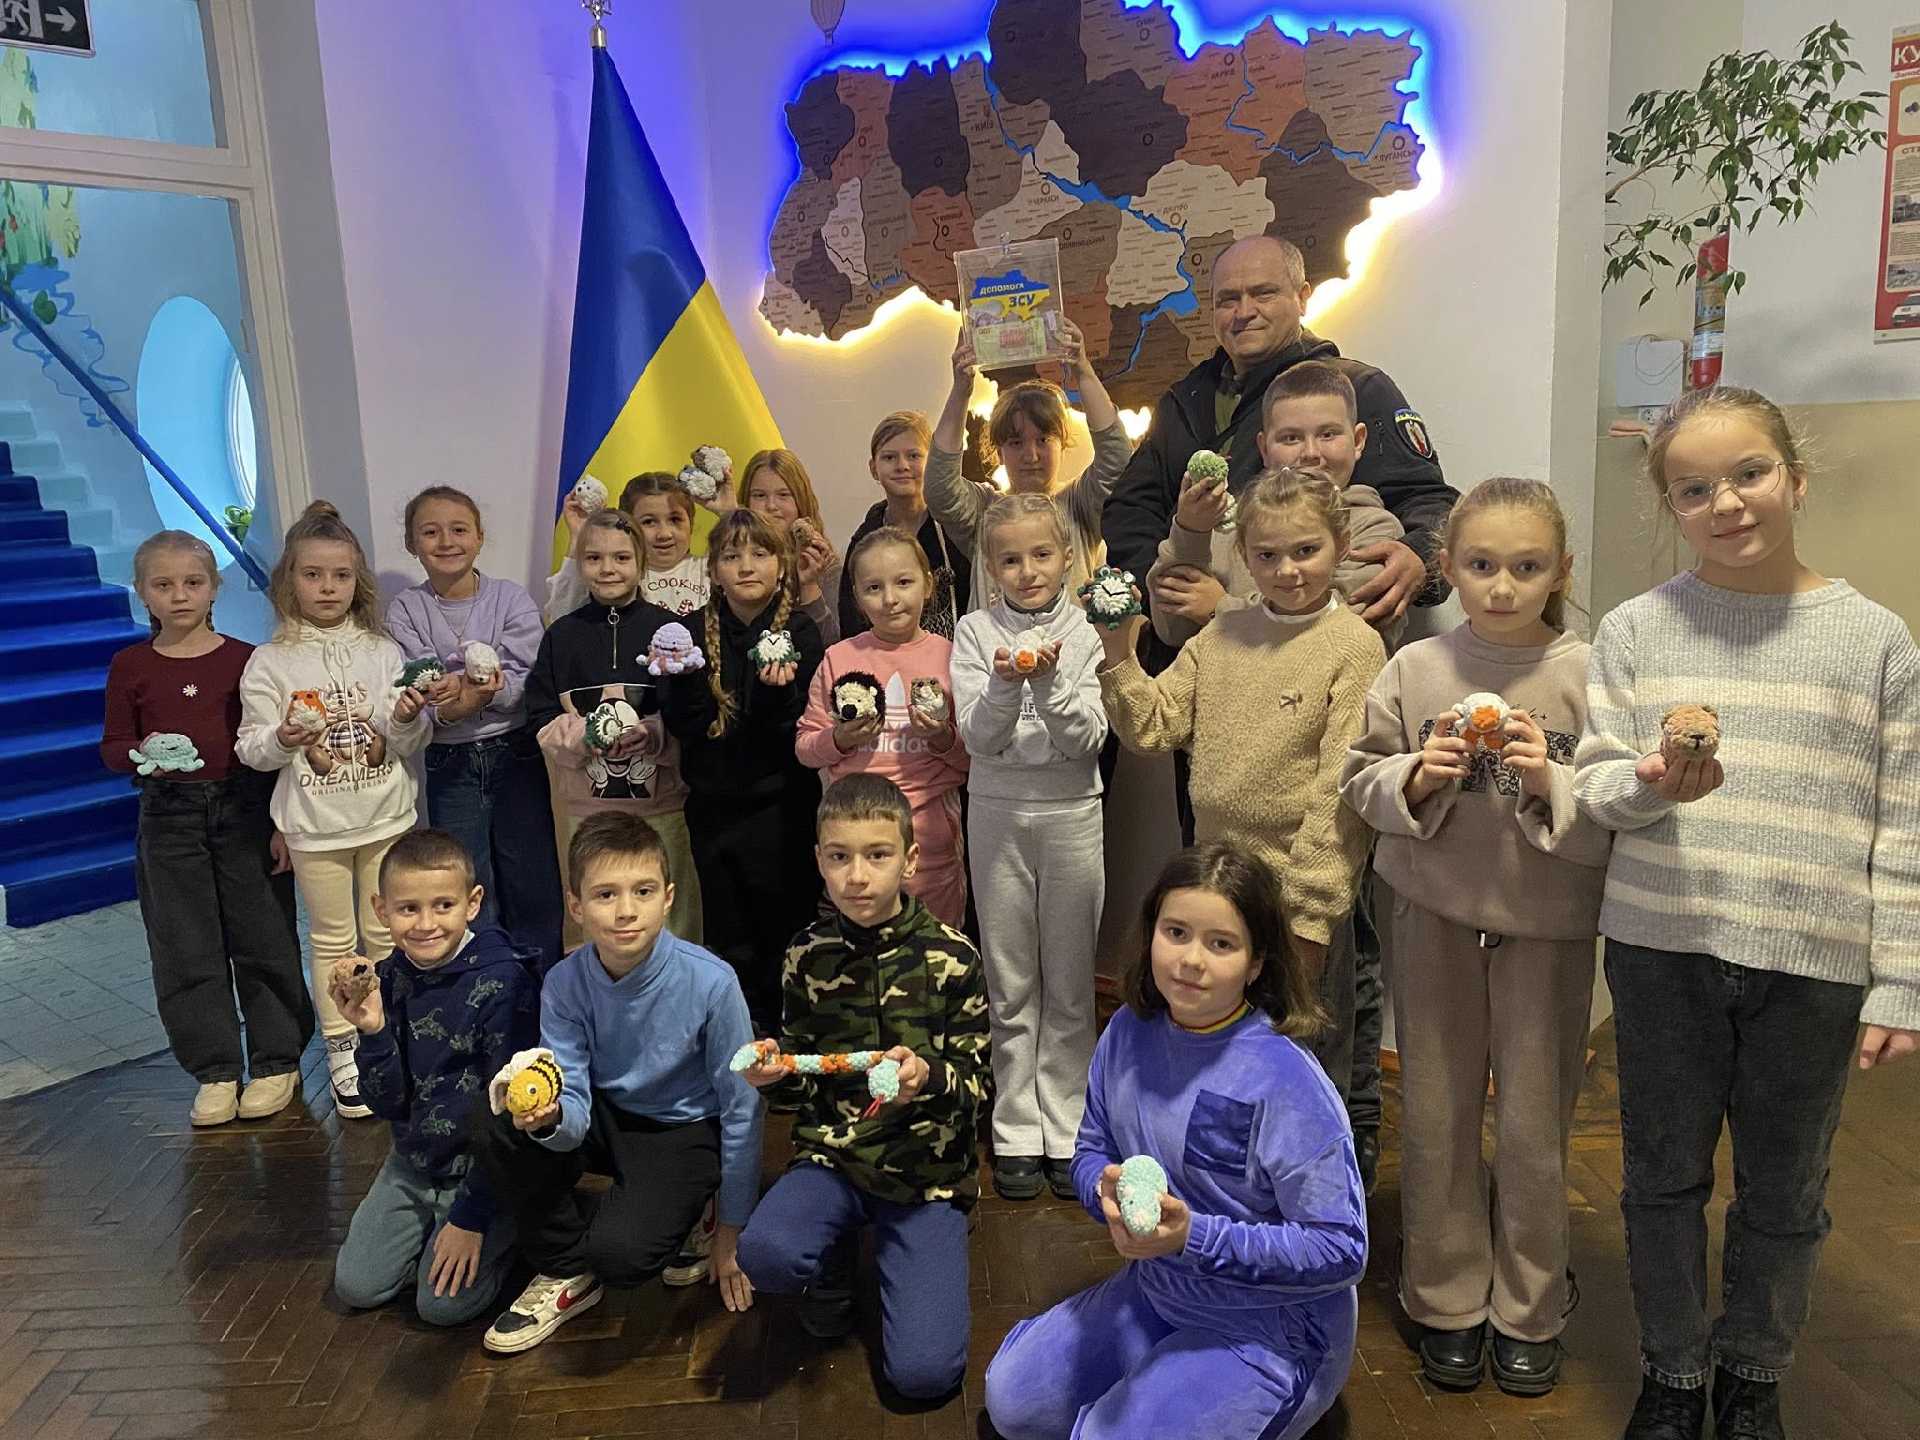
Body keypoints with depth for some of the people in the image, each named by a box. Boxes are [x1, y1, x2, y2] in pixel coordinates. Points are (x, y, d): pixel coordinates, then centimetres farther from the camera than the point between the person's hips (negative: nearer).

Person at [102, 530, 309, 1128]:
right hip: (168, 815, 2)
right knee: (185, 949, 6)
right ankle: (216, 1071, 20)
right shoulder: (130, 666, 3)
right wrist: (142, 754, -16)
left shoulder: (247, 659, -2)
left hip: (245, 810, -2)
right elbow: (113, 746, 7)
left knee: (263, 939, 5)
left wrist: (283, 822, -4)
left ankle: (277, 1061, 20)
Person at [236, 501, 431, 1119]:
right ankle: (341, 1054, 20)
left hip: (385, 818, 2)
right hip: (315, 827, -1)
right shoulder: (270, 662, -3)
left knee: (386, 935, 11)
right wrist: (282, 738, -23)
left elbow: (411, 746, 2)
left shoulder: (383, 652, 2)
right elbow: (250, 748, -2)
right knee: (332, 941, 8)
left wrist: (407, 720, -19)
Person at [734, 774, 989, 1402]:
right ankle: (837, 1261, 7)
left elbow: (978, 1081, -3)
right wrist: (774, 1071, -9)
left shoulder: (950, 956, -8)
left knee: (924, 1371, -13)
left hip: (927, 1164, -2)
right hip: (831, 1152, 2)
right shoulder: (809, 955, 0)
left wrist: (929, 1077, -25)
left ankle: (891, 1249, 19)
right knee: (764, 1253, -31)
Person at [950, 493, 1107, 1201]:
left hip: (1072, 813, 0)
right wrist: (1006, 683, -26)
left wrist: (1050, 682, -24)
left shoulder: (1085, 634, -1)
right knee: (1010, 985, 8)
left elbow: (1088, 741, -8)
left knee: (1070, 983, 8)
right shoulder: (976, 632, 0)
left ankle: (1066, 1131, 21)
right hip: (999, 813, 0)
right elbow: (977, 737, -8)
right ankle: (1018, 1134, 20)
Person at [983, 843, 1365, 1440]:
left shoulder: (1287, 1083, -27)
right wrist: (1108, 1191, -20)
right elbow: (1091, 1149, 4)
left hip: (1268, 1330, -6)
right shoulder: (1128, 1032, -9)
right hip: (1155, 1292, 7)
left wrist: (1194, 1235, -31)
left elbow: (1342, 1250, -24)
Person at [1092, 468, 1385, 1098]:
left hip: (1302, 895, -5)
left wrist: (1308, 916, -16)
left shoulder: (1354, 646, -11)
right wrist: (1118, 657, -11)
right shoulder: (1222, 634, 5)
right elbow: (1153, 726, 4)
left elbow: (1341, 793, -14)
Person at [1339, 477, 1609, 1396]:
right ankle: (1446, 1301, 31)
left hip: (1548, 923, -1)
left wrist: (1551, 785, -25)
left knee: (1534, 1123, 9)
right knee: (1436, 1116, 12)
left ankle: (1529, 1311, 31)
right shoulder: (1415, 669, -3)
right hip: (1435, 915, 2)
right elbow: (1360, 779, 2)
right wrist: (1417, 777, -17)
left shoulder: (1585, 675, -7)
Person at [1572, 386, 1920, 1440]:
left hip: (1815, 963, 0)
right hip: (1663, 950, 0)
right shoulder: (1635, 631, 1)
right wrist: (1650, 783, -22)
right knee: (1664, 1175, 13)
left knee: (1783, 1193, 15)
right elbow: (1594, 784, 0)